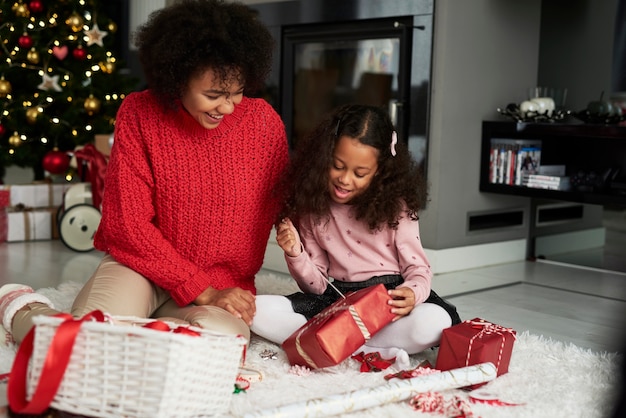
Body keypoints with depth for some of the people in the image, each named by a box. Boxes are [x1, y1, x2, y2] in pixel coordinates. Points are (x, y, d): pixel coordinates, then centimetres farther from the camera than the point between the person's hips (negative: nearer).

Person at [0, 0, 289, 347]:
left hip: (223, 283, 2)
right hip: (139, 264, -1)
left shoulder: (265, 123, -5)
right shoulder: (138, 114, -7)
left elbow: (266, 214, 3)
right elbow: (127, 223, -10)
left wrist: (227, 286, -8)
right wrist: (202, 291, -16)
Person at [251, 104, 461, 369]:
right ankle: (372, 352, -29)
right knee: (259, 311, -23)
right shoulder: (312, 208, 2)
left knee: (434, 322, -36)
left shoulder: (396, 206, -4)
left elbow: (417, 267, -2)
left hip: (390, 296, -2)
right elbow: (317, 287, 5)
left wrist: (413, 293, -26)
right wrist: (296, 255, -15)